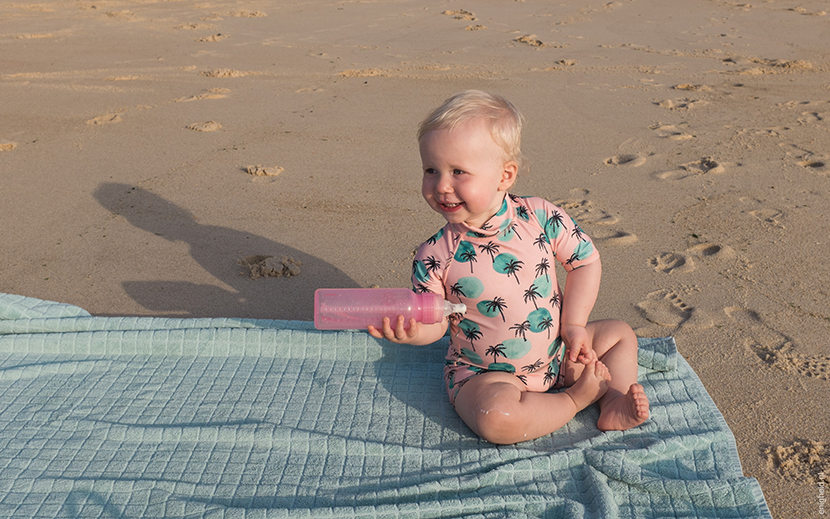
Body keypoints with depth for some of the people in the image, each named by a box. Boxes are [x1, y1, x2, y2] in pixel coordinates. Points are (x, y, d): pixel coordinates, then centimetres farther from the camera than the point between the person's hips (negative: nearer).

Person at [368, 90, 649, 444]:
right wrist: (413, 331, -34)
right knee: (496, 417, -32)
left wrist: (574, 325, -7)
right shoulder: (435, 257, -18)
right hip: (484, 374, -3)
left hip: (555, 354, 4)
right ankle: (575, 398, -9)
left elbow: (586, 260, -1)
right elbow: (436, 320, -10)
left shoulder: (540, 217, -14)